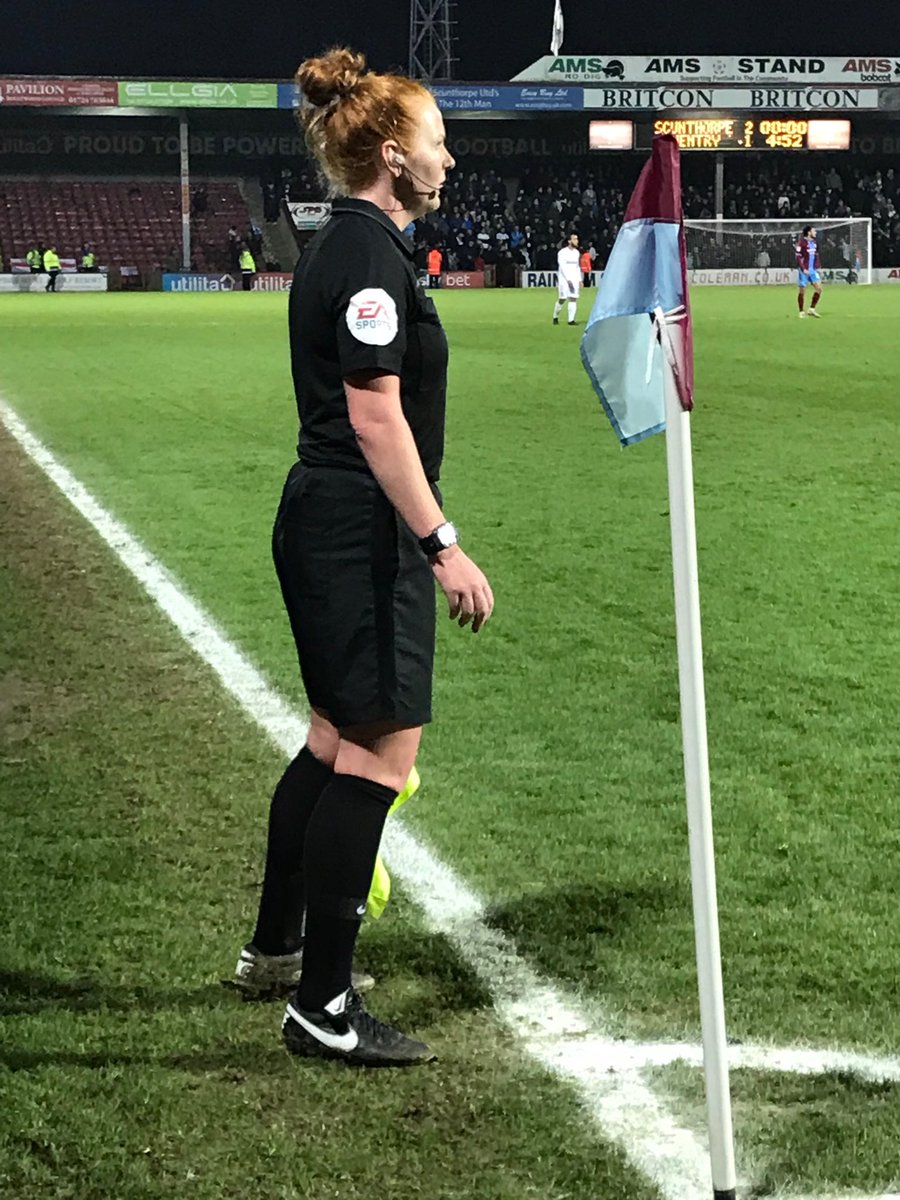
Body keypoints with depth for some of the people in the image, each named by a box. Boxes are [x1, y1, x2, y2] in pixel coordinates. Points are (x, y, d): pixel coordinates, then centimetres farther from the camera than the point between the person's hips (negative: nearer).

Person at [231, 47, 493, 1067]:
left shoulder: (341, 246, 15)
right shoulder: (370, 255, -16)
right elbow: (376, 415, -22)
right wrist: (443, 545, -22)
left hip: (323, 525, 11)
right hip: (364, 534, -11)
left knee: (336, 742, 20)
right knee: (380, 755, -6)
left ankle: (275, 947, 33)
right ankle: (321, 1004, 0)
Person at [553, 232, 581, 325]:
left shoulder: (576, 252, 13)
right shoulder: (562, 252, -8)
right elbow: (563, 267, -14)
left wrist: (579, 280, 11)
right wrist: (568, 280, -20)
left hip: (575, 279, 6)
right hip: (564, 279, -6)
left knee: (573, 298, -4)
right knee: (562, 299, -6)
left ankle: (571, 319, -3)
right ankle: (555, 317, 15)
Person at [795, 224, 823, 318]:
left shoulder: (814, 242, 10)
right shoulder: (801, 243, -12)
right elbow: (798, 257, -14)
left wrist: (817, 267, 9)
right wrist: (803, 269, -20)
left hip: (813, 270, 7)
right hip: (804, 271, -7)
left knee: (819, 288, -2)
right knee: (802, 291, 0)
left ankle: (812, 309, 8)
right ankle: (801, 312, 10)